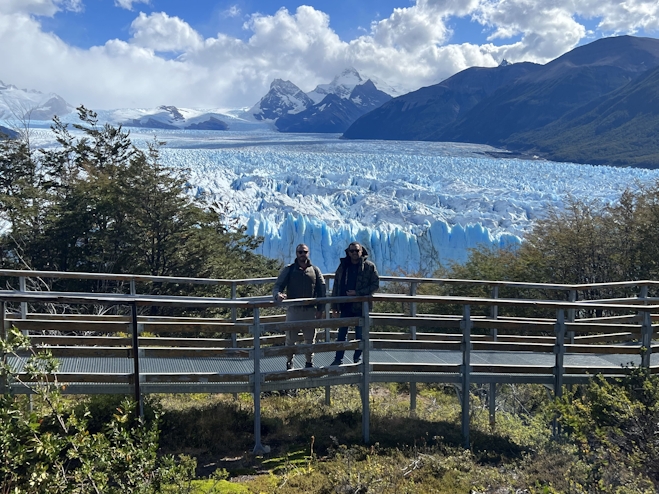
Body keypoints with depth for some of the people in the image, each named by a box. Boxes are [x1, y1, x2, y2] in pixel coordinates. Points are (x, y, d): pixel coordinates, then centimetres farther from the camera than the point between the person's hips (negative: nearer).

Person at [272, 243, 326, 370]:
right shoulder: (289, 270, 3)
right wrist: (278, 294, -26)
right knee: (290, 339, 2)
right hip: (293, 310, -1)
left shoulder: (315, 270, 7)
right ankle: (289, 362, 18)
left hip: (310, 310, 2)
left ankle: (309, 362, 24)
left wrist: (320, 309, 0)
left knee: (310, 339, 9)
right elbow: (277, 286, -2)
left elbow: (322, 290, 7)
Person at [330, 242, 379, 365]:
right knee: (341, 333, 5)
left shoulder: (369, 266, -1)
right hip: (345, 305, 3)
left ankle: (357, 358, 17)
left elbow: (376, 284, -5)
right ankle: (338, 359, 12)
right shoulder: (343, 266, 8)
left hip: (361, 305, -3)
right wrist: (334, 306, 5)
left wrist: (358, 292, -14)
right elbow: (336, 286, 10)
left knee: (360, 334, 5)